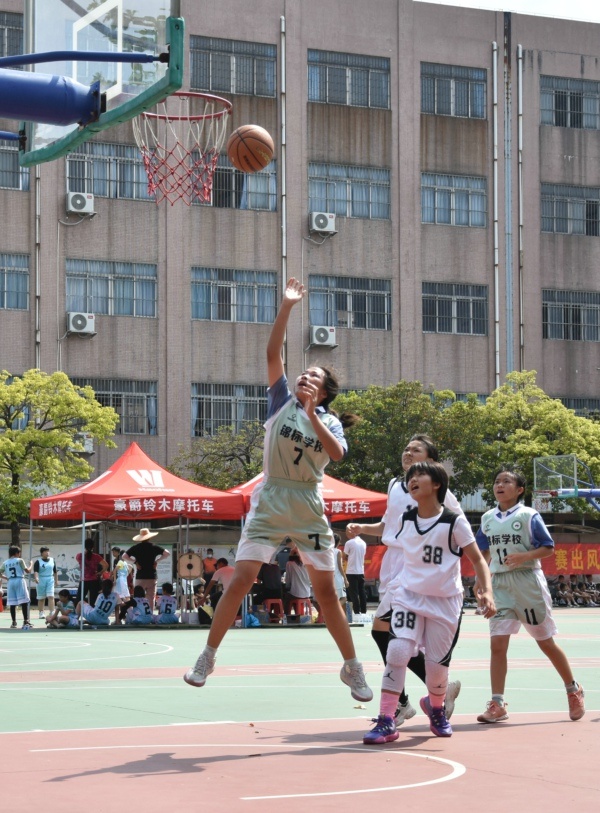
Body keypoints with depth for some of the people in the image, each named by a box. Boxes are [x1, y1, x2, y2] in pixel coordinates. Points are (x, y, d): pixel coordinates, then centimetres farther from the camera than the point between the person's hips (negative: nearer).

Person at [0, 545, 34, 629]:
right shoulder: (20, 560, -1)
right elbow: (28, 571, -2)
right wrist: (31, 564, 15)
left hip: (10, 582, 4)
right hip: (20, 581, -4)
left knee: (12, 603, 6)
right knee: (24, 602, -4)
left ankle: (14, 623, 8)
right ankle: (26, 621, -10)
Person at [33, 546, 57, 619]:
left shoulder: (52, 560, 7)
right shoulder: (38, 562, -6)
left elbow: (54, 571, 16)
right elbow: (35, 571, -20)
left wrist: (56, 580, 20)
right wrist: (36, 578, -38)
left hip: (50, 580, 2)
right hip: (41, 580, -2)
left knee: (51, 596, -11)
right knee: (41, 598, 8)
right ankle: (41, 613, 17)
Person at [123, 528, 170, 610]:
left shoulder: (136, 548, 0)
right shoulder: (154, 547, 0)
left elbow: (124, 556, -6)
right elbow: (166, 553, -5)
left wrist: (134, 562, -2)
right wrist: (157, 560, 0)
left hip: (140, 577, 0)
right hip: (152, 577, 0)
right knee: (151, 600, 5)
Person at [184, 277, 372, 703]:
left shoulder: (329, 422, 4)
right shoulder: (283, 400, 4)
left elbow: (336, 453, -17)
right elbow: (273, 353, -6)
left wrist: (311, 413, -21)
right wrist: (287, 307, -12)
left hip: (309, 508, 1)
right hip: (270, 503, 0)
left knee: (326, 590, 3)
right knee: (241, 579, -8)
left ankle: (352, 668, 14)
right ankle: (207, 657, 2)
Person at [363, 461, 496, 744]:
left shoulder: (454, 522, -10)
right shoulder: (406, 520, 1)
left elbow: (477, 559, -9)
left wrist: (486, 591, -22)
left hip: (445, 601, -2)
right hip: (408, 595, 2)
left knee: (437, 665, 3)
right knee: (397, 651, -20)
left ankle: (436, 707, 39)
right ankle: (386, 722, -16)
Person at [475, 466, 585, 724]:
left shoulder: (529, 516, -5)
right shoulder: (488, 518, 9)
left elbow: (549, 548, -6)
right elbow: (484, 552, 20)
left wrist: (524, 556, -21)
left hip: (528, 581, -4)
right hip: (499, 584, 4)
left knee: (546, 642, 6)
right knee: (497, 645, -6)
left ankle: (573, 691, 26)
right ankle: (497, 705, -3)